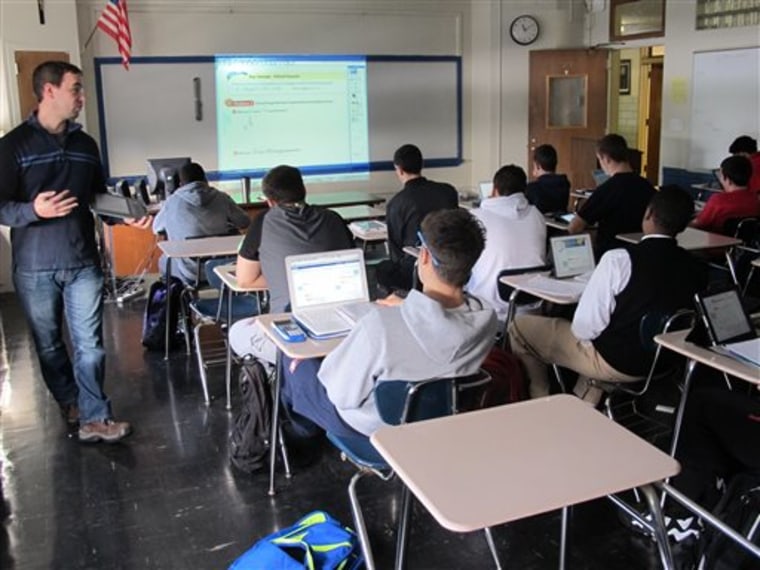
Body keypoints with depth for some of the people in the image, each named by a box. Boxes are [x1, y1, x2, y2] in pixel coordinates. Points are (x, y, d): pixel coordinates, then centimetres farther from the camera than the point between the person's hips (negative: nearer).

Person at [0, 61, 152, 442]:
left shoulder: (85, 144, 11)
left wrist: (126, 216, 2)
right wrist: (34, 210, -27)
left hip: (83, 262, 3)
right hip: (34, 267, -3)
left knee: (89, 343, 0)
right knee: (49, 344, 12)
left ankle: (94, 418, 5)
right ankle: (70, 403, 32)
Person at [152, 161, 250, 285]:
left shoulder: (172, 202, -7)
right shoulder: (222, 198, -5)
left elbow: (156, 228, 11)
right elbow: (245, 222, 8)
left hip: (189, 273, 0)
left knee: (163, 260, 30)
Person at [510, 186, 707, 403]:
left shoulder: (619, 259, -25)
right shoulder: (695, 268, -8)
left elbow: (585, 327, -22)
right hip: (663, 363, 6)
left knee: (520, 326, 9)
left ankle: (540, 401, 26)